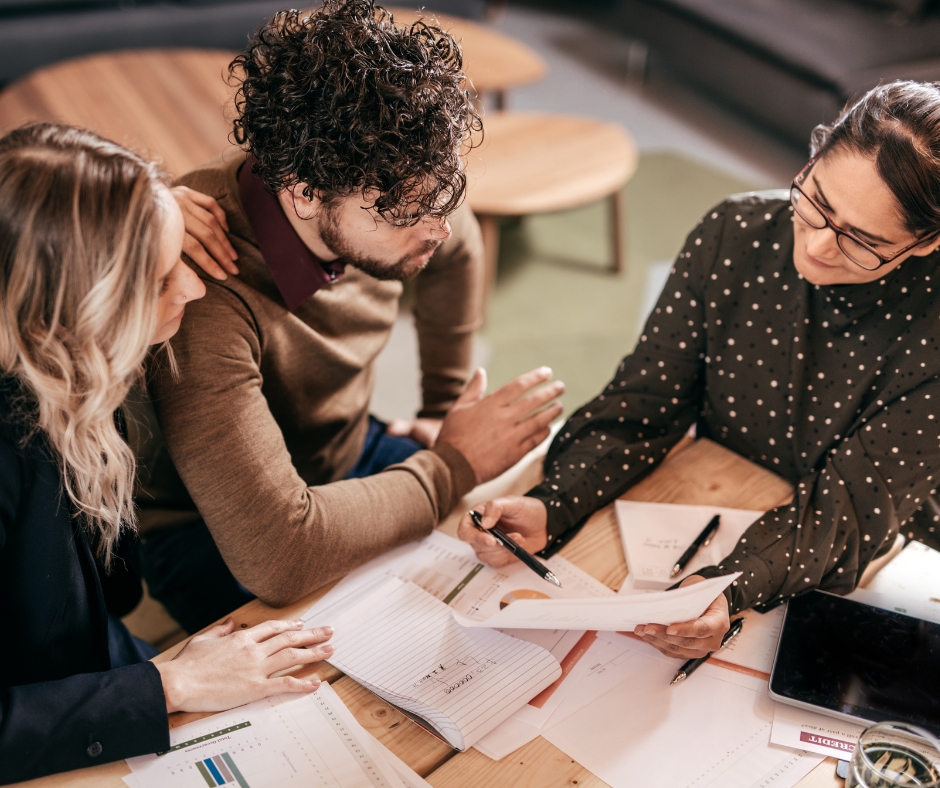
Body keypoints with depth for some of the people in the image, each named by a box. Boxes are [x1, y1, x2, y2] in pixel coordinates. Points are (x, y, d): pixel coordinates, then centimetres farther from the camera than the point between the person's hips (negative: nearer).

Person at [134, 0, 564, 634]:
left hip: (349, 454, 6)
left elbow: (457, 252, 9)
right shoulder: (200, 288, -39)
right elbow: (274, 554, -43)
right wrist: (455, 466, -29)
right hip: (210, 532, -6)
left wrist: (444, 408, 12)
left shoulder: (385, 195, -17)